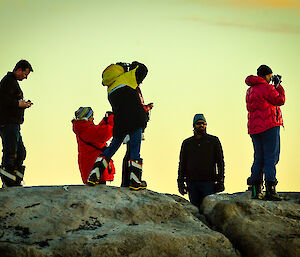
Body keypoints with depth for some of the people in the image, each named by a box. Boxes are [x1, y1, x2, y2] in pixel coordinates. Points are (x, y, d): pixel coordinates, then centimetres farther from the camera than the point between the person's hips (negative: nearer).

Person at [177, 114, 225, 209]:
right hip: (192, 183, 2)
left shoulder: (214, 141, 8)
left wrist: (220, 180, -3)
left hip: (209, 182, -2)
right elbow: (182, 164, 17)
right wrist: (180, 182, 8)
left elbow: (220, 161, 6)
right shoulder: (187, 143, 15)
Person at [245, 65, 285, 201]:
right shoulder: (266, 88, -10)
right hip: (269, 126, -8)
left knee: (259, 158, 9)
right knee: (271, 158, -8)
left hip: (254, 128, 8)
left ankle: (255, 189, 3)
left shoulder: (250, 90, 17)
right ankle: (270, 189, -14)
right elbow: (280, 100, -3)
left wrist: (275, 86, 24)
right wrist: (278, 86, 11)